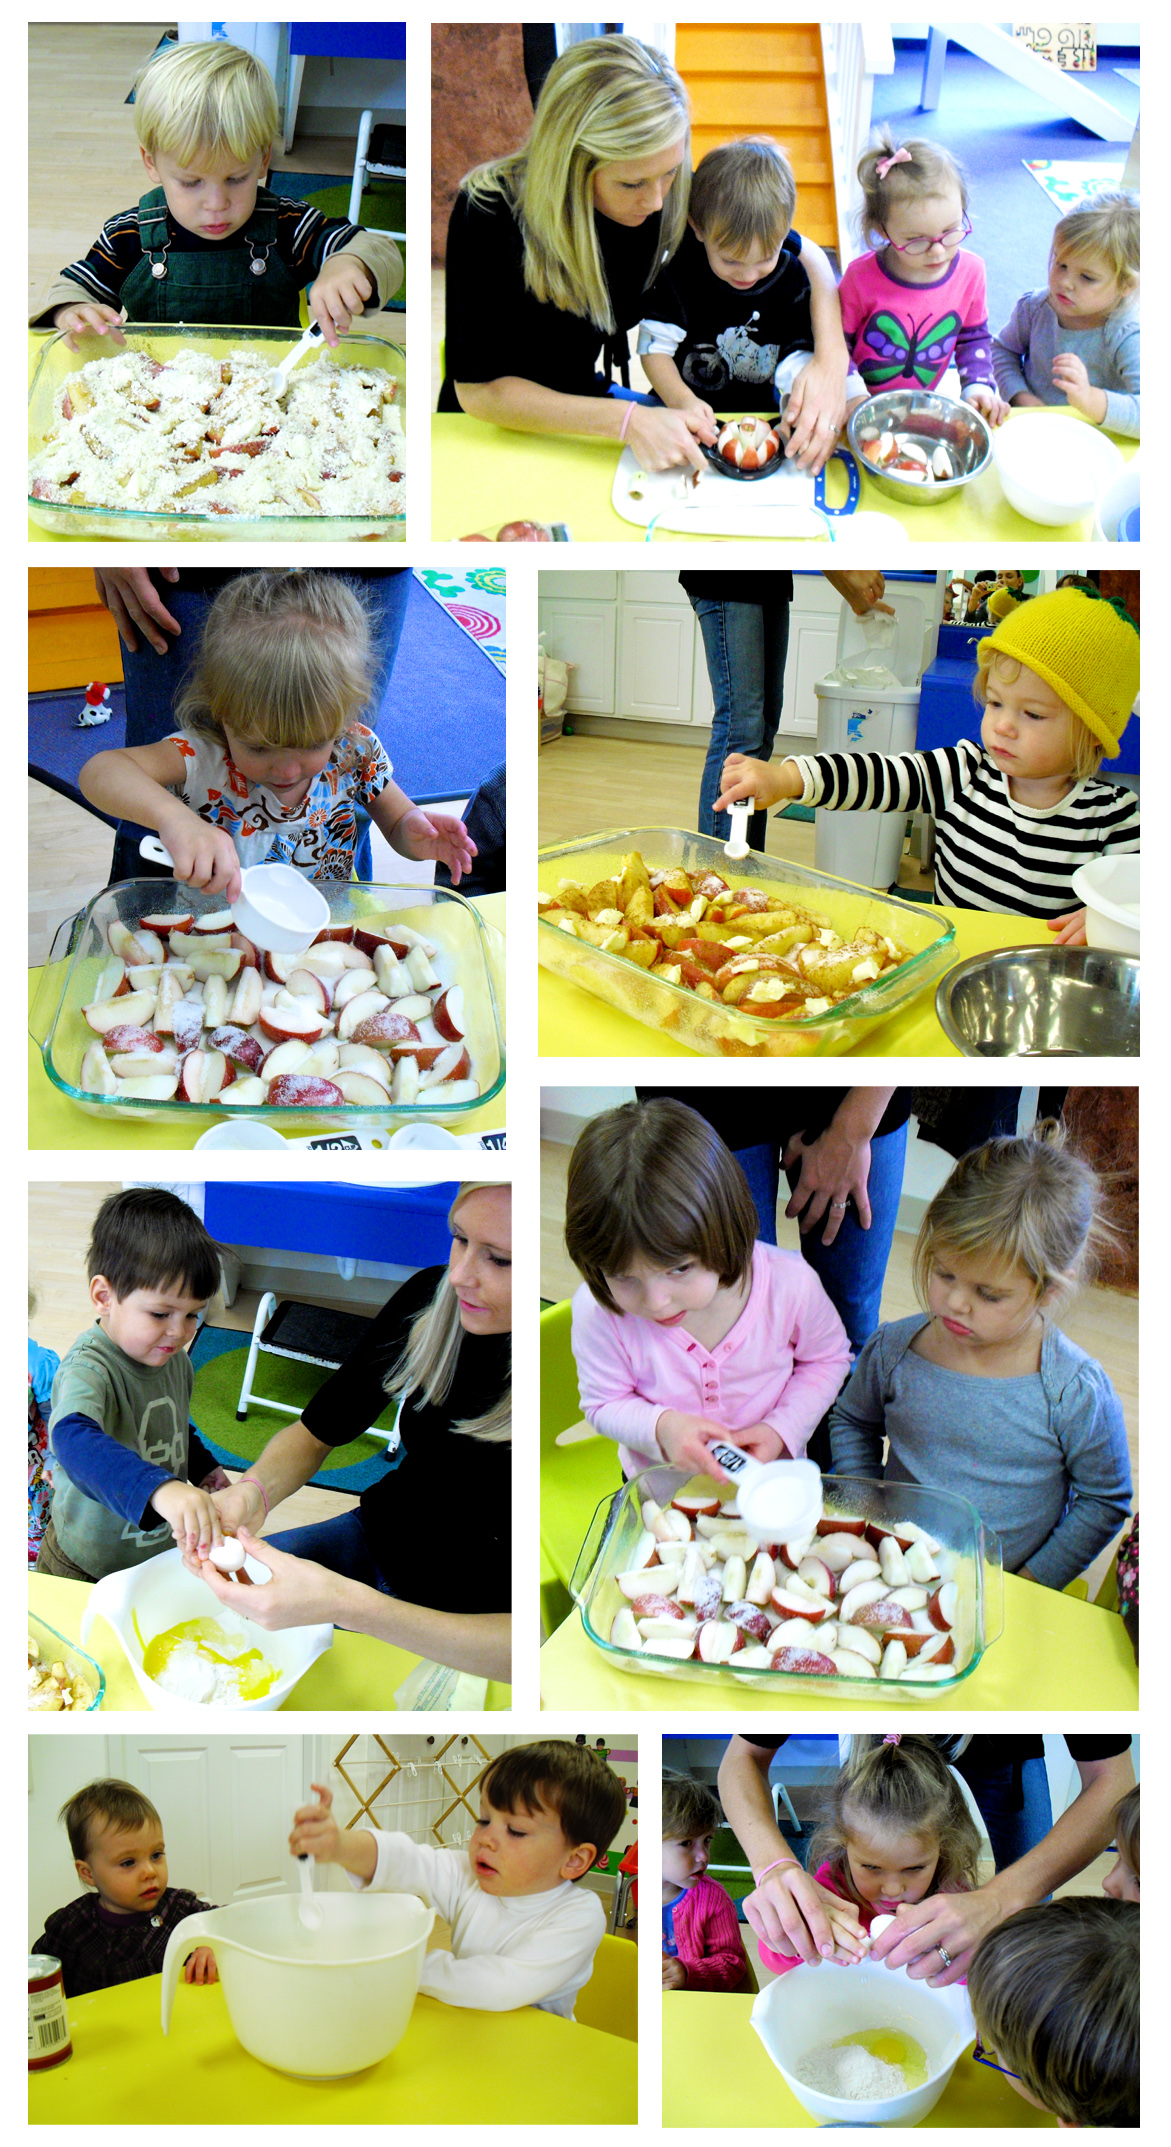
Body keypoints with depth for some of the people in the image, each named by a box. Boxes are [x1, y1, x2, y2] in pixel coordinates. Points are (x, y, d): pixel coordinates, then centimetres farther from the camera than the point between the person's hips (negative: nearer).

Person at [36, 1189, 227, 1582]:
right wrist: (161, 1489, -64)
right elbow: (75, 1439, -51)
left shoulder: (174, 1359, -3)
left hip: (164, 1554, 6)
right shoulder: (89, 1369, -29)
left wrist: (203, 1466, 6)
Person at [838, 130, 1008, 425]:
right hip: (867, 406, -4)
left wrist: (977, 385, -4)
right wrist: (852, 395, -20)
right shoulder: (862, 277, -17)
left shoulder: (969, 270, -5)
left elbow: (974, 337, 11)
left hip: (930, 398, 4)